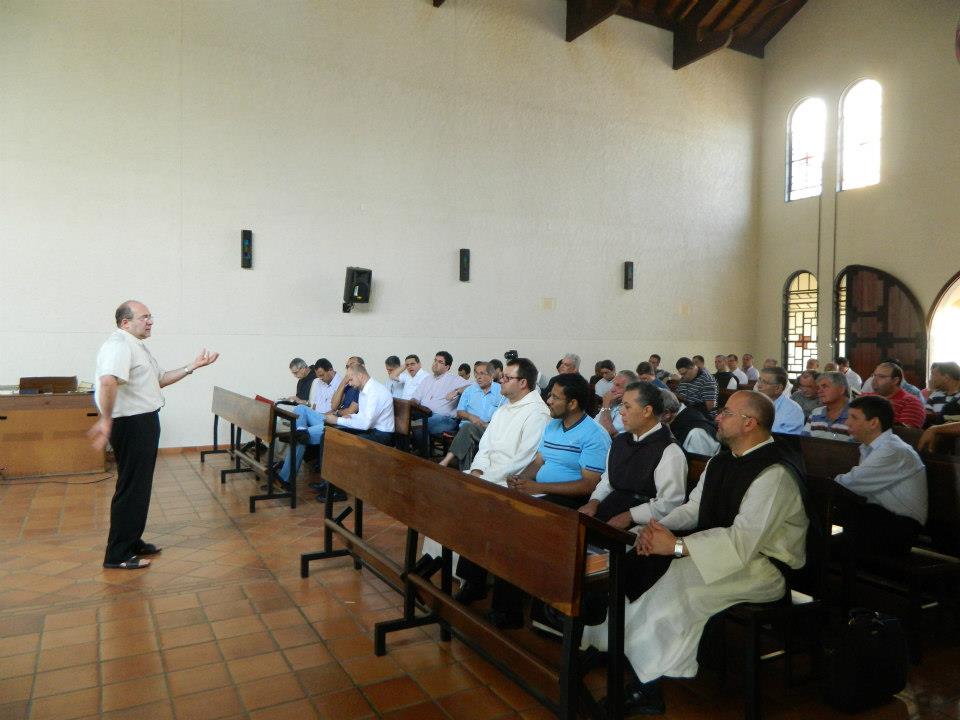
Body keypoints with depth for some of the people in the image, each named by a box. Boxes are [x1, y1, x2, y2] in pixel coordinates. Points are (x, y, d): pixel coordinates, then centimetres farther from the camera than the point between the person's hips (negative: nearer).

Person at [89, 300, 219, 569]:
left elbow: (160, 379, 22)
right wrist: (105, 420, -35)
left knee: (140, 486, 18)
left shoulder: (137, 345, 17)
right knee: (131, 488, -3)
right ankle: (117, 554, 6)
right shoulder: (119, 345, -18)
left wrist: (193, 366, 16)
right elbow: (108, 381, -36)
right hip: (131, 424, -11)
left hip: (144, 422, 11)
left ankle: (132, 541, 31)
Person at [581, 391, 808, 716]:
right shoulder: (720, 462, 10)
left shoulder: (775, 475, -20)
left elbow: (743, 541, -28)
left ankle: (646, 684, -15)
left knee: (676, 579, -30)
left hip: (762, 563, -9)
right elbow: (693, 507, 11)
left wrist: (676, 545, -28)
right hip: (718, 548, 9)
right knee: (635, 564, -9)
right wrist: (659, 528, -10)